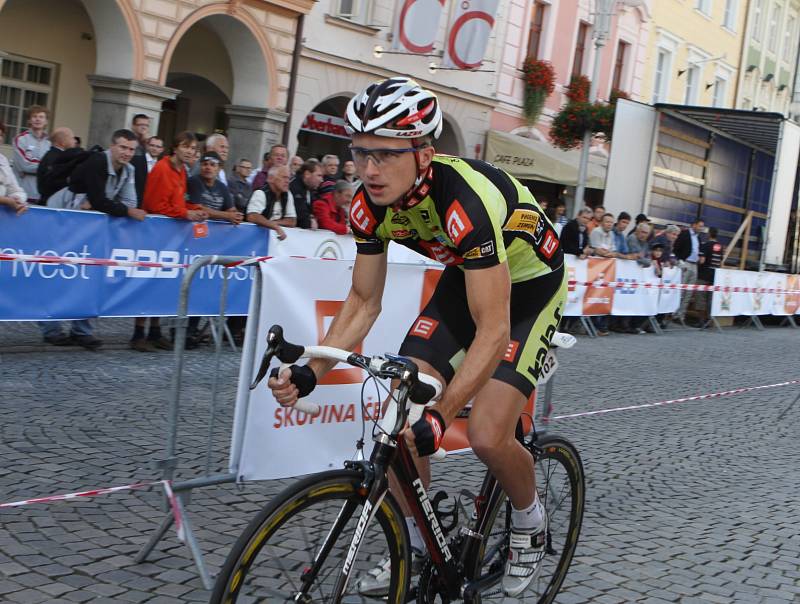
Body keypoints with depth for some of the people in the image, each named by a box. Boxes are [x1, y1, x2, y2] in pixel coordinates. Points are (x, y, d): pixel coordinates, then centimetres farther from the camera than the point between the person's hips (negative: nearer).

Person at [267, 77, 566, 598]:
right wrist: (310, 372, -21)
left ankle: (530, 520, 15)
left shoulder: (467, 200, -38)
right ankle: (417, 546, 14)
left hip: (530, 285, -6)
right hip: (465, 277, 6)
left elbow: (493, 331, -38)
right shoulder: (371, 204, -17)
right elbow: (364, 303, -7)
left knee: (488, 436, -18)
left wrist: (439, 416, -45)